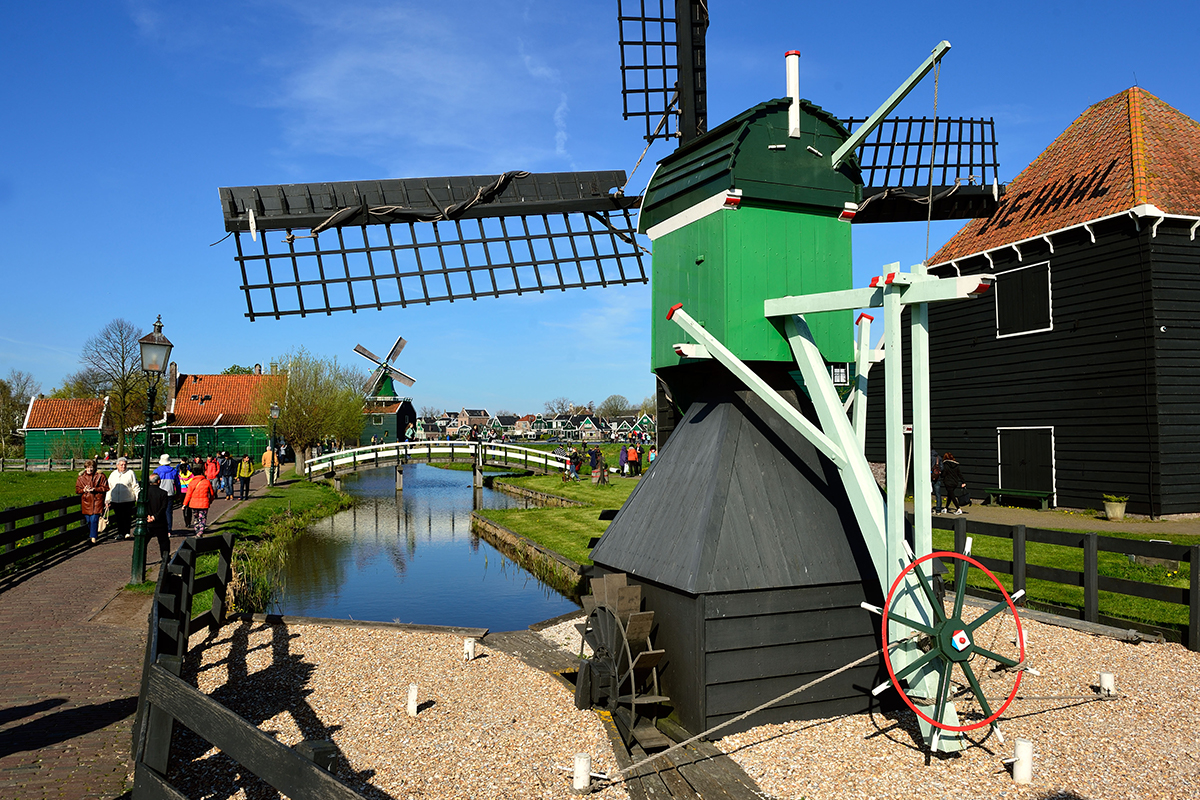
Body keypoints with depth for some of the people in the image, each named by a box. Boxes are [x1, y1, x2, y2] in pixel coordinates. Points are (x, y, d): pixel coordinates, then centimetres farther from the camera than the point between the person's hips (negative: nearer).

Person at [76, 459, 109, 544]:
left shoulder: (100, 476, 0)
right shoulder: (81, 477, 9)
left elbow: (105, 488, -1)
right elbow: (77, 489, 13)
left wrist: (95, 489, -14)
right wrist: (84, 490, -9)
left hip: (97, 500, -4)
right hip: (86, 502, 4)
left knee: (94, 520, -11)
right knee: (88, 521, 6)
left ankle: (93, 538, -9)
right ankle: (90, 536, 23)